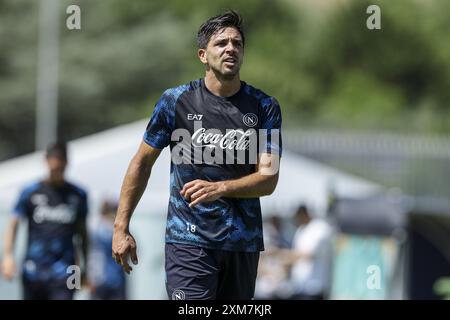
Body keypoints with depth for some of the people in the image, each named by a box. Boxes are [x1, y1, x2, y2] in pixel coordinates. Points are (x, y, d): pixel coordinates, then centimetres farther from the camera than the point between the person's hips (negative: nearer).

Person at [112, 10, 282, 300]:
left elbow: (269, 178, -4)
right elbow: (142, 162, 8)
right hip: (189, 239, -3)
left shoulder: (264, 107, 3)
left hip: (244, 242, 3)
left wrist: (219, 188, -22)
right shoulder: (177, 100, 0)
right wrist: (121, 227, 5)